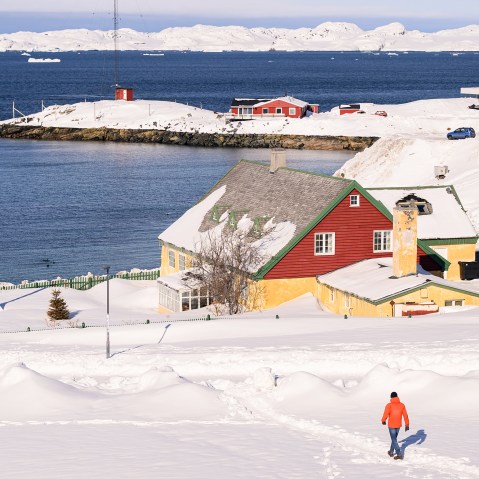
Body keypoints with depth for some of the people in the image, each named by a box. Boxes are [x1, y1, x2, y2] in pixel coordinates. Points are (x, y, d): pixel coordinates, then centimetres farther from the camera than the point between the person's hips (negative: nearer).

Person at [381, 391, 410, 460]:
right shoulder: (402, 405, -4)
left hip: (391, 425, -5)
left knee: (394, 440, 1)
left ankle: (399, 454, -7)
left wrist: (383, 421, 4)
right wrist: (407, 425, 4)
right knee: (394, 438, 24)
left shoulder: (389, 405, -15)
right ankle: (391, 452, 37)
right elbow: (405, 415, -3)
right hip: (398, 425, 5)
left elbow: (385, 414, -17)